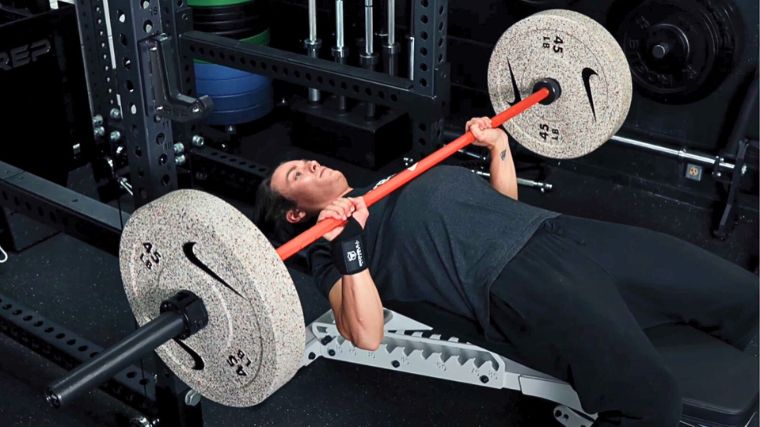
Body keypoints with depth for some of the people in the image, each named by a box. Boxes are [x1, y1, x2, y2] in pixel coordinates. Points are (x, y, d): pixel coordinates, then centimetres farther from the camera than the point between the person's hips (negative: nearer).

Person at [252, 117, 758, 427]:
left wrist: (499, 144, 25)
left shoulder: (398, 181, 31)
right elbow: (367, 335, -9)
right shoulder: (332, 246, 9)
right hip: (512, 276, -8)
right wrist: (348, 241, -17)